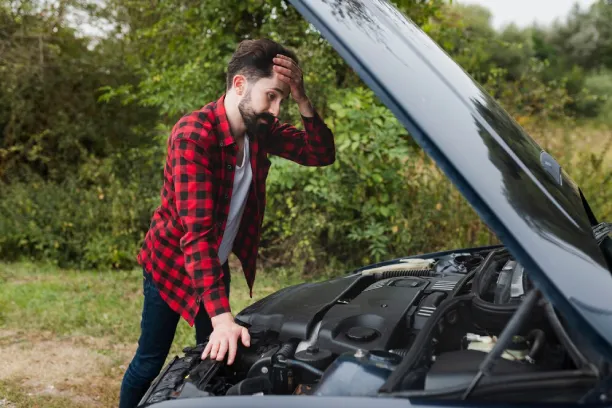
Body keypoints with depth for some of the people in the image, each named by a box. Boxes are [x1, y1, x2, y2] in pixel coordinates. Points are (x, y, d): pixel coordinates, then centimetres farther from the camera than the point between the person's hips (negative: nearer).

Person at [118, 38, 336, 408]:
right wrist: (223, 316, -45)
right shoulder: (193, 134, -31)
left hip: (217, 265, 7)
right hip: (171, 262, -6)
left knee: (216, 358, 14)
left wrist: (302, 100, -27)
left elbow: (323, 154, -9)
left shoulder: (260, 129, -10)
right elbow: (197, 231, -38)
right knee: (150, 362, 6)